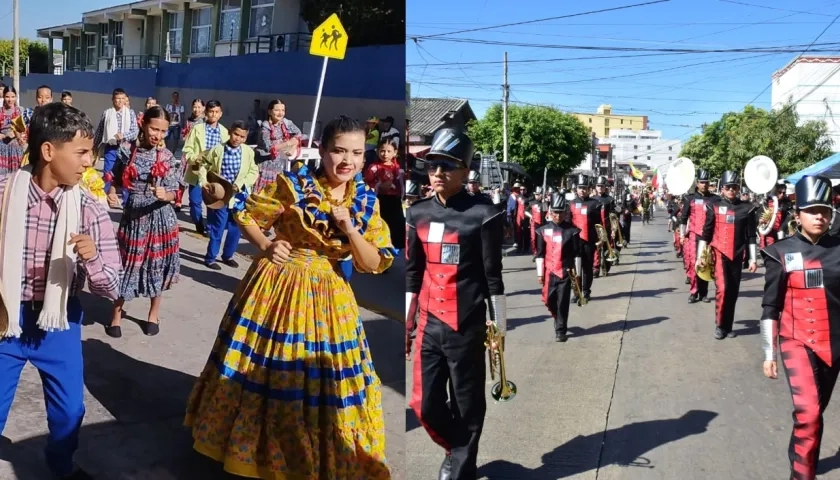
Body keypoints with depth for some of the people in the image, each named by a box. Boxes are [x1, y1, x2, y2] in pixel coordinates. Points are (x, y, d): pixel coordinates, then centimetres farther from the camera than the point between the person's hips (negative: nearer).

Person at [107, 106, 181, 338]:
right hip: (132, 215, 0)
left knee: (157, 264, 9)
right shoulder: (127, 150, -4)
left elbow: (173, 192, -7)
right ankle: (116, 314, 22)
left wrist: (164, 195, -26)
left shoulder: (167, 157, -5)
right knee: (126, 263, 6)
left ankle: (154, 314, 27)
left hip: (158, 216, 0)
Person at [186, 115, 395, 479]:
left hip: (328, 297, 3)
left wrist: (351, 230, -20)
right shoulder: (292, 186, -13)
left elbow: (375, 265, -7)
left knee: (327, 380, 11)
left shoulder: (366, 203, -4)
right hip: (278, 287, -2)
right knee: (264, 368, 12)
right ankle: (249, 442, 36)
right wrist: (265, 247, -14)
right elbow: (246, 216, 0)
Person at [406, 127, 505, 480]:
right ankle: (456, 448, 38)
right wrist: (406, 321, 14)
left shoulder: (482, 214, -8)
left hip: (466, 327, -5)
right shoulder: (418, 214, 8)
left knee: (467, 405, 7)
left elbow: (493, 276, -6)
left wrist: (498, 326, -4)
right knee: (424, 405, 10)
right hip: (428, 325, 5)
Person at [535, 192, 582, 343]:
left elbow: (577, 254, 1)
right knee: (549, 300, 8)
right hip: (549, 272, 2)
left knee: (562, 302, -1)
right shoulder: (543, 230, 1)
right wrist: (540, 274, 3)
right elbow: (540, 254, 4)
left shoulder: (572, 230, -3)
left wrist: (577, 273, 1)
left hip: (565, 272, -2)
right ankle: (559, 320, 35)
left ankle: (560, 330, 10)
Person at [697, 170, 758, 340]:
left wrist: (753, 259, 2)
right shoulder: (714, 207, 0)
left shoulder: (747, 208, 3)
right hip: (719, 254, -2)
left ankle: (728, 326, 21)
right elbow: (705, 234, 2)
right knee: (722, 289, -14)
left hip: (737, 256, 2)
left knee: (733, 292, 8)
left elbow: (751, 236, 5)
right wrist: (699, 256, -2)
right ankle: (720, 325, 2)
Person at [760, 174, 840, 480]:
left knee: (815, 411, 17)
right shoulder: (781, 253, -6)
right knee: (808, 413, -16)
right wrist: (769, 354, -3)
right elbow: (770, 307, -2)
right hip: (797, 342, -3)